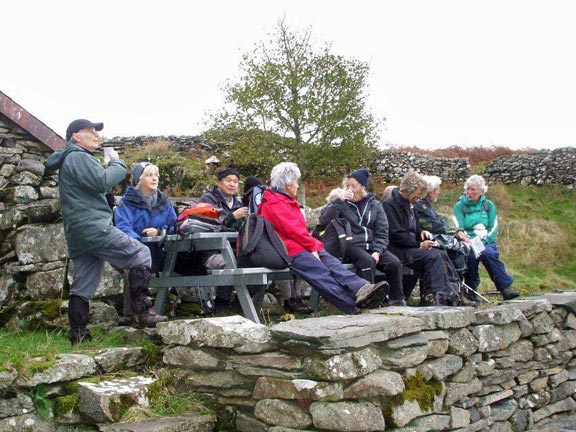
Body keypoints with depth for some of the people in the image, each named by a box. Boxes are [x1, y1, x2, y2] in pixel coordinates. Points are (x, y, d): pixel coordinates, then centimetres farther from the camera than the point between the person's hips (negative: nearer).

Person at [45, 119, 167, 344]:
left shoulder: (69, 160, 27)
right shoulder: (78, 157, -6)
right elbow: (103, 181, -18)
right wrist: (117, 163, -3)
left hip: (77, 235, 10)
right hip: (95, 228, -10)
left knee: (83, 285, 10)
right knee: (140, 254, -6)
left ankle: (78, 333, 10)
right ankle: (143, 311, -10)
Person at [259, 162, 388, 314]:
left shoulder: (288, 201, 27)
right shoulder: (272, 203, -6)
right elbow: (292, 230, -14)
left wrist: (314, 244, 5)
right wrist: (313, 245, -9)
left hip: (304, 246, 9)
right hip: (290, 250, -9)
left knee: (333, 263, -18)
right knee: (322, 273, -27)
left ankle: (361, 288, -43)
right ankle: (354, 307, -41)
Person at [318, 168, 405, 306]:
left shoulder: (375, 205, 15)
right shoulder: (341, 203, 10)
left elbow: (382, 232, 8)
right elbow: (324, 221, -7)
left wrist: (377, 251, -9)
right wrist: (339, 201, -13)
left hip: (372, 245, 3)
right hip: (351, 246, -3)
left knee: (394, 263, -22)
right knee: (367, 261, -34)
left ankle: (397, 300, -10)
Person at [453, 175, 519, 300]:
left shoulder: (489, 205, 12)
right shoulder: (460, 206, 6)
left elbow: (493, 228, 4)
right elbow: (459, 230, -4)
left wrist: (483, 241, -14)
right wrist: (471, 242, -21)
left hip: (487, 242, 1)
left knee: (487, 253, -34)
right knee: (472, 256, -35)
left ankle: (506, 288, -35)